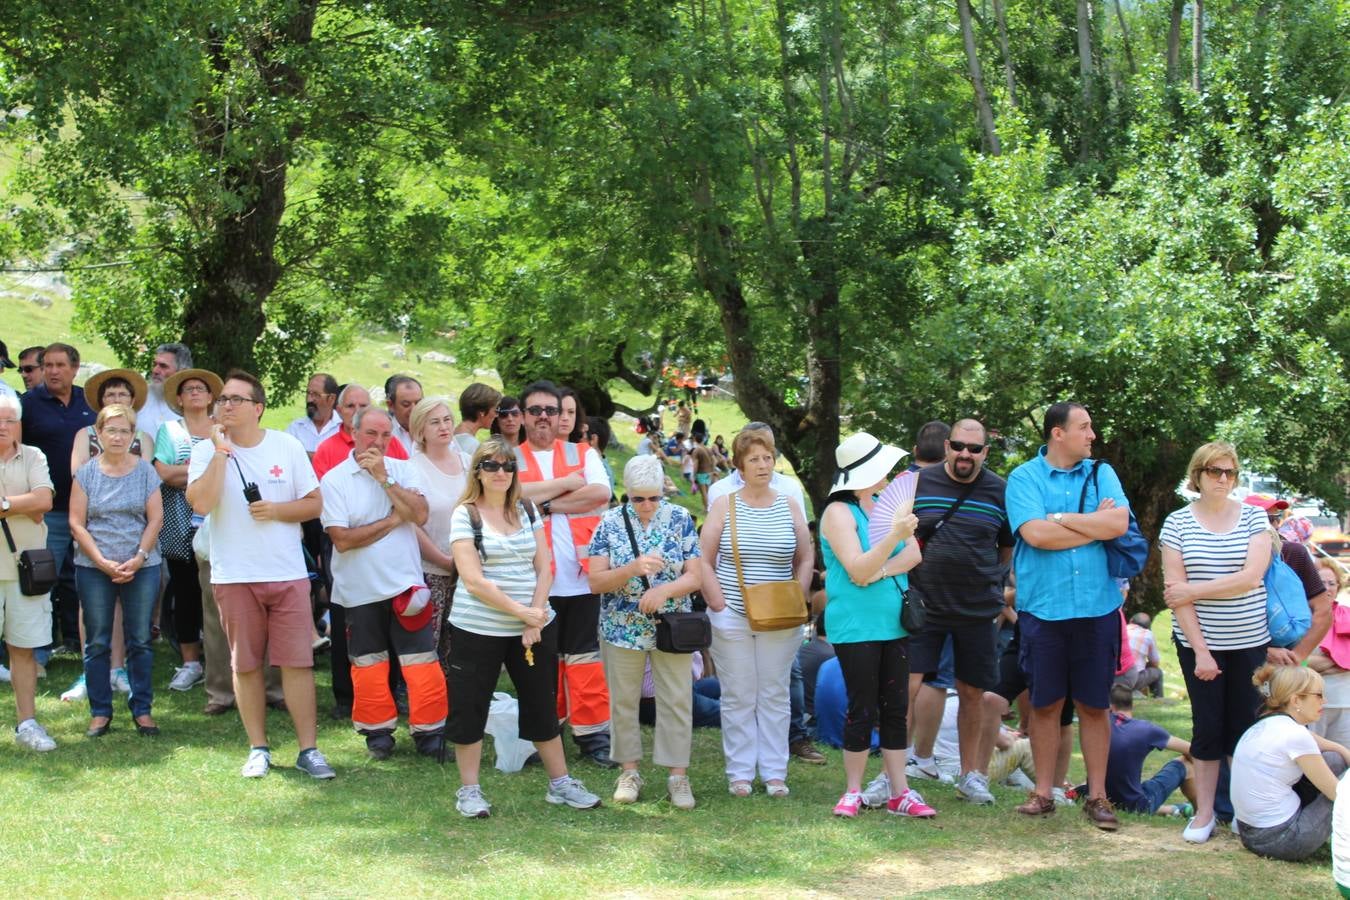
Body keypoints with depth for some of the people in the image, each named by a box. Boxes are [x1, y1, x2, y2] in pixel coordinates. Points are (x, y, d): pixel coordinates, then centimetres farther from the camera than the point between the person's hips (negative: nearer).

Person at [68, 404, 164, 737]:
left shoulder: (145, 470, 3)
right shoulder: (86, 473, 2)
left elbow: (156, 517, 0)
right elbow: (76, 523, -1)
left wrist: (139, 558, -10)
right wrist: (102, 562, -11)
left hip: (141, 568, 0)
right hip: (93, 569, 0)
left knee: (140, 641, 4)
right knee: (97, 643, 4)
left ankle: (142, 709, 12)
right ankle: (100, 712, 12)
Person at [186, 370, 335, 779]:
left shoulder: (287, 446, 3)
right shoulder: (207, 451, -1)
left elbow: (314, 503, 6)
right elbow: (201, 503, -17)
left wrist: (276, 510, -11)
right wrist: (221, 451, -16)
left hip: (287, 573, 0)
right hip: (234, 576, 0)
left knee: (297, 662, -2)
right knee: (246, 665, 7)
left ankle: (308, 750, 4)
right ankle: (258, 748, 18)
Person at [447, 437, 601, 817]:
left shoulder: (527, 511, 7)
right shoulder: (465, 515, -7)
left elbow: (543, 569, 5)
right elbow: (473, 580, -15)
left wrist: (535, 618, -9)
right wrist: (521, 611, -17)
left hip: (534, 626, 4)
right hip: (478, 629, -4)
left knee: (542, 705, 11)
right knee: (470, 707, 2)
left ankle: (560, 782, 22)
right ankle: (469, 790, 14)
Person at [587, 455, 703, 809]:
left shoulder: (680, 520, -3)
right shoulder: (610, 523, -5)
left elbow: (695, 577, -4)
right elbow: (595, 582, -8)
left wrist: (664, 590, -23)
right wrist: (632, 569, -25)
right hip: (622, 629, 0)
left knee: (677, 700, 2)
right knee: (623, 701, 8)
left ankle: (678, 774, 11)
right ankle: (629, 772, 21)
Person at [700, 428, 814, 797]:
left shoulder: (789, 507, 7)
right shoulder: (724, 507, 1)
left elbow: (805, 559, 13)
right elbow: (704, 562, 0)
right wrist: (720, 606, -8)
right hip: (732, 619, -2)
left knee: (775, 697, 6)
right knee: (738, 698, 3)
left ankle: (774, 772, 13)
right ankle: (740, 772, 11)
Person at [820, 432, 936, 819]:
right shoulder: (840, 512, -10)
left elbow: (914, 554, 1)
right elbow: (858, 570, -19)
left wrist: (881, 571, -16)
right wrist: (895, 535, -30)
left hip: (893, 623, 6)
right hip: (856, 625, -6)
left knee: (895, 707, 7)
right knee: (863, 710, -3)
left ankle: (900, 791, 11)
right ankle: (853, 791, 10)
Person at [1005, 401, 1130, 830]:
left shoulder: (1101, 474, 9)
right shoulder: (1024, 478, 0)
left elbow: (1119, 523, -8)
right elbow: (1035, 534, -15)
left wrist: (1060, 518, -9)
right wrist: (1095, 526, -7)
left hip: (1097, 606, 2)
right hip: (1043, 607, -2)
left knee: (1094, 705, 7)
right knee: (1045, 704, 7)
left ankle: (1097, 795, 14)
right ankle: (1043, 793, 18)